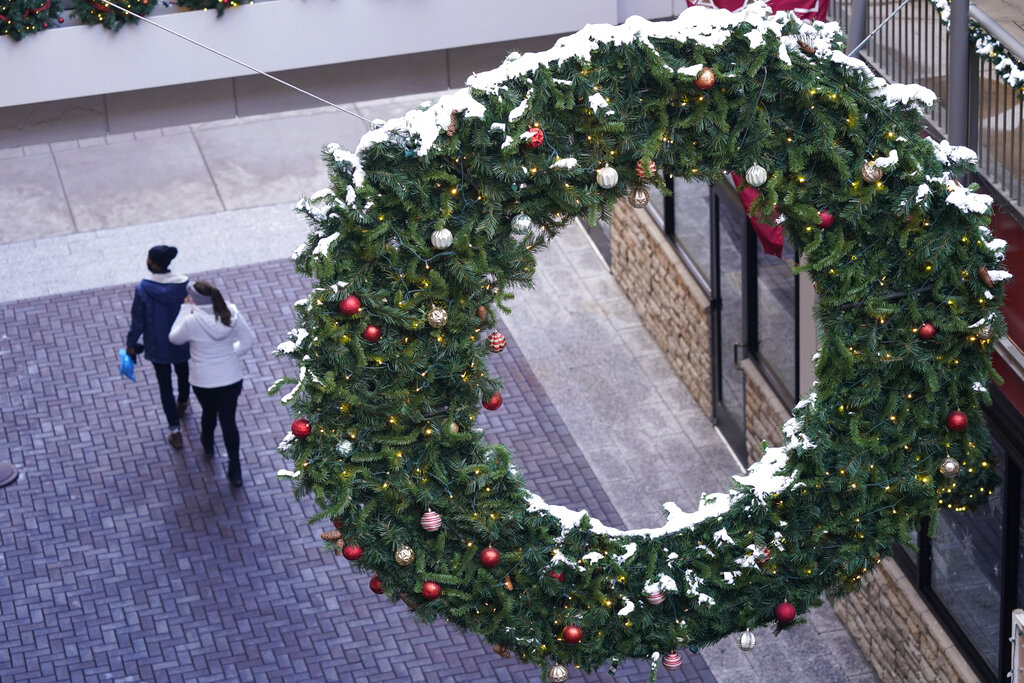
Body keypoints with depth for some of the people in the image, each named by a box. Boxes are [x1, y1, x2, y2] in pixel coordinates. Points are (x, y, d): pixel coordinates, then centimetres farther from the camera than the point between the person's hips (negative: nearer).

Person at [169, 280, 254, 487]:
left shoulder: (192, 322, -25)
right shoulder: (232, 314, -15)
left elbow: (175, 338, -4)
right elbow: (247, 341, -5)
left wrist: (185, 308, -6)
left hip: (203, 382, -1)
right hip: (231, 378, 1)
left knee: (209, 412, 28)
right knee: (228, 420, 14)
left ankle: (207, 444, 58)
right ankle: (235, 469, 18)